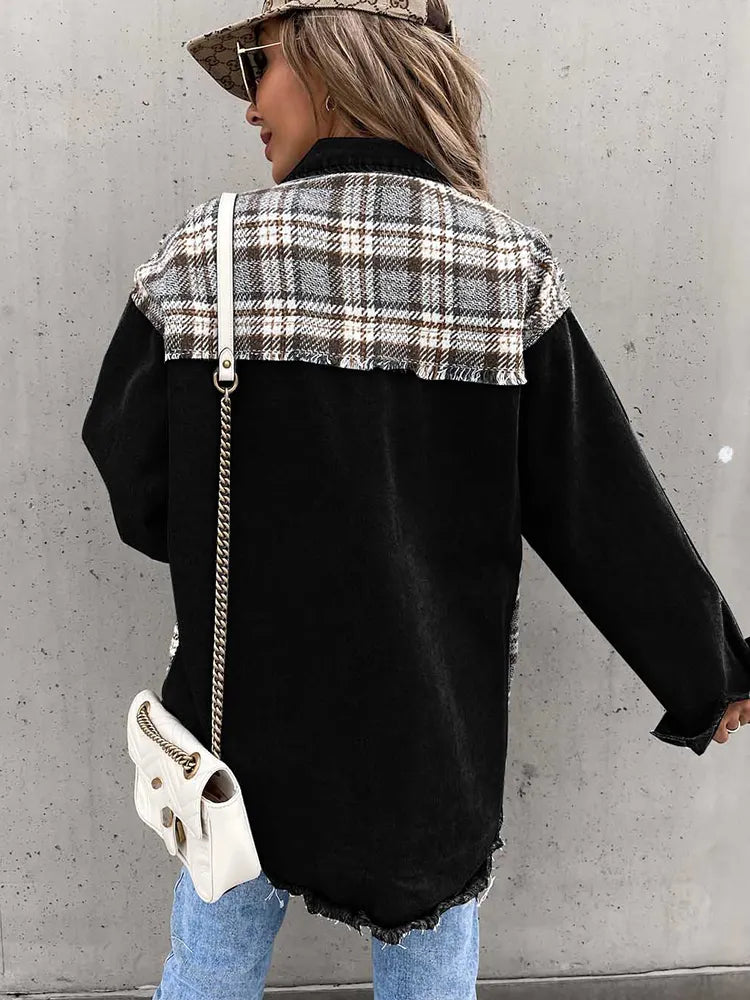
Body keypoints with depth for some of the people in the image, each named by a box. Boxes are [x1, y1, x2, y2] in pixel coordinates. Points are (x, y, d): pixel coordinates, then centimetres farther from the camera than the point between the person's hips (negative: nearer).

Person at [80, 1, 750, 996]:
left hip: (248, 702, 0)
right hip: (434, 719, 1)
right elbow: (605, 503, -7)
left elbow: (135, 491, -6)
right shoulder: (511, 269, -10)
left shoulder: (199, 256, -12)